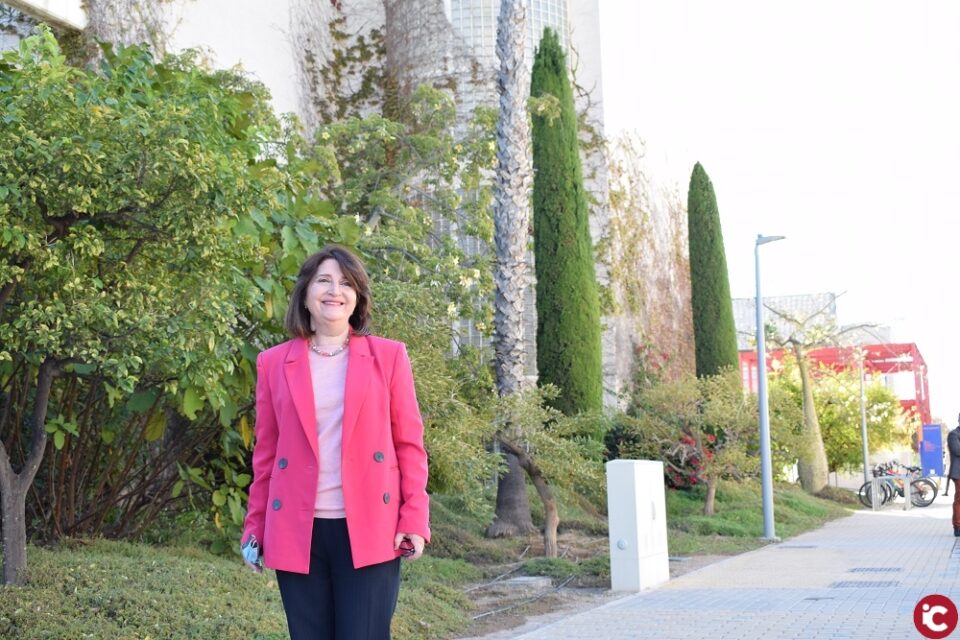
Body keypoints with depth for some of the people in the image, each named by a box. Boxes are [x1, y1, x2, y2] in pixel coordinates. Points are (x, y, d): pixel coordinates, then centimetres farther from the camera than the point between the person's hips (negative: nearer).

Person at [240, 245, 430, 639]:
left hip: (369, 529, -1)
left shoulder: (388, 356, 4)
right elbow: (266, 453, 10)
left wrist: (414, 519, -4)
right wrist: (255, 527, 9)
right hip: (298, 531, 2)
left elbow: (409, 444, 4)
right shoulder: (274, 364, 7)